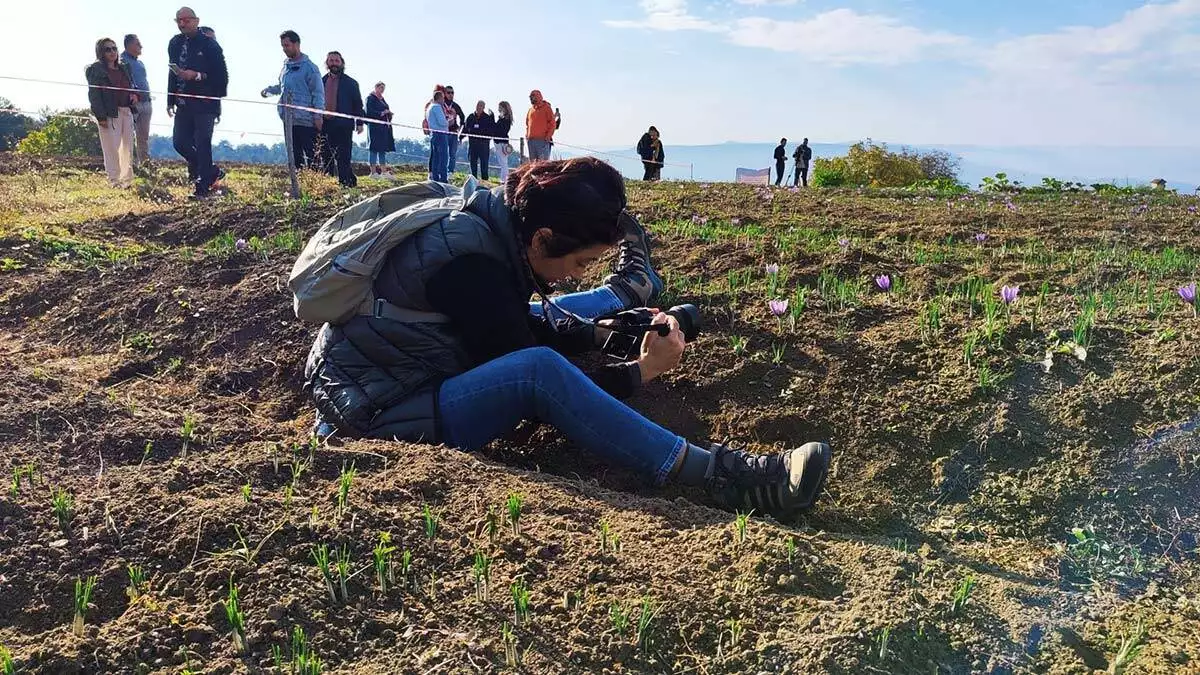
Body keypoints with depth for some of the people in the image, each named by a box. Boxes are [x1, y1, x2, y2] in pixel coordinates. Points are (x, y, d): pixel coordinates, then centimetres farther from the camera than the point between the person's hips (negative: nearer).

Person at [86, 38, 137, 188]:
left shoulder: (124, 68, 18)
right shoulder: (96, 69, -1)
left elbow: (131, 86, 28)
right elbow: (94, 94, -8)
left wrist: (134, 95, 2)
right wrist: (100, 116, -17)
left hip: (126, 112, 6)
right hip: (109, 114, -6)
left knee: (128, 147, 9)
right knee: (112, 148, -5)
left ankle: (127, 179, 17)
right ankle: (114, 180, 1)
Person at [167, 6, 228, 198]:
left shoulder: (209, 44, -6)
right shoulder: (175, 43, 12)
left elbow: (221, 76, -9)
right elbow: (173, 73, 18)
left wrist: (197, 76, -20)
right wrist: (170, 101, 14)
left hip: (205, 103, -6)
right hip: (183, 103, 6)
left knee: (202, 144, -6)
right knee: (180, 142, 3)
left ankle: (202, 188, 0)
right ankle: (211, 172, 22)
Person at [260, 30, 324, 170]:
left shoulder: (309, 67, -5)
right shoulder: (286, 66, 16)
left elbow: (318, 92, -9)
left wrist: (318, 115, -15)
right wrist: (269, 90, 13)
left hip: (306, 121, -8)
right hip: (288, 120, 8)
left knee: (312, 156, -7)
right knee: (294, 156, 10)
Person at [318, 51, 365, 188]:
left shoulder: (350, 83, 8)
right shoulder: (321, 81, 14)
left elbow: (358, 104, 6)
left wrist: (359, 123, -3)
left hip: (343, 126, -3)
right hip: (325, 125, 3)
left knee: (343, 158, -6)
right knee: (326, 157, 5)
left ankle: (345, 184, -4)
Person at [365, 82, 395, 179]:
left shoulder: (382, 99, 20)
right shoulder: (370, 98, -5)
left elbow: (386, 110, 24)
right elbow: (369, 112, -14)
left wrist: (388, 113, 2)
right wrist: (381, 113, -19)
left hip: (384, 127, 8)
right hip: (375, 127, -8)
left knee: (383, 149, 8)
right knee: (374, 148, -6)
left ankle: (384, 172, 10)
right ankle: (373, 172, -4)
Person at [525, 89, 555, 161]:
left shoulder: (546, 108, 1)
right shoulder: (531, 109, 18)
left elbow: (552, 123, -4)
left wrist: (549, 135, -13)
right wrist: (527, 134, 11)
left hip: (543, 140, -6)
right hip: (531, 140, 6)